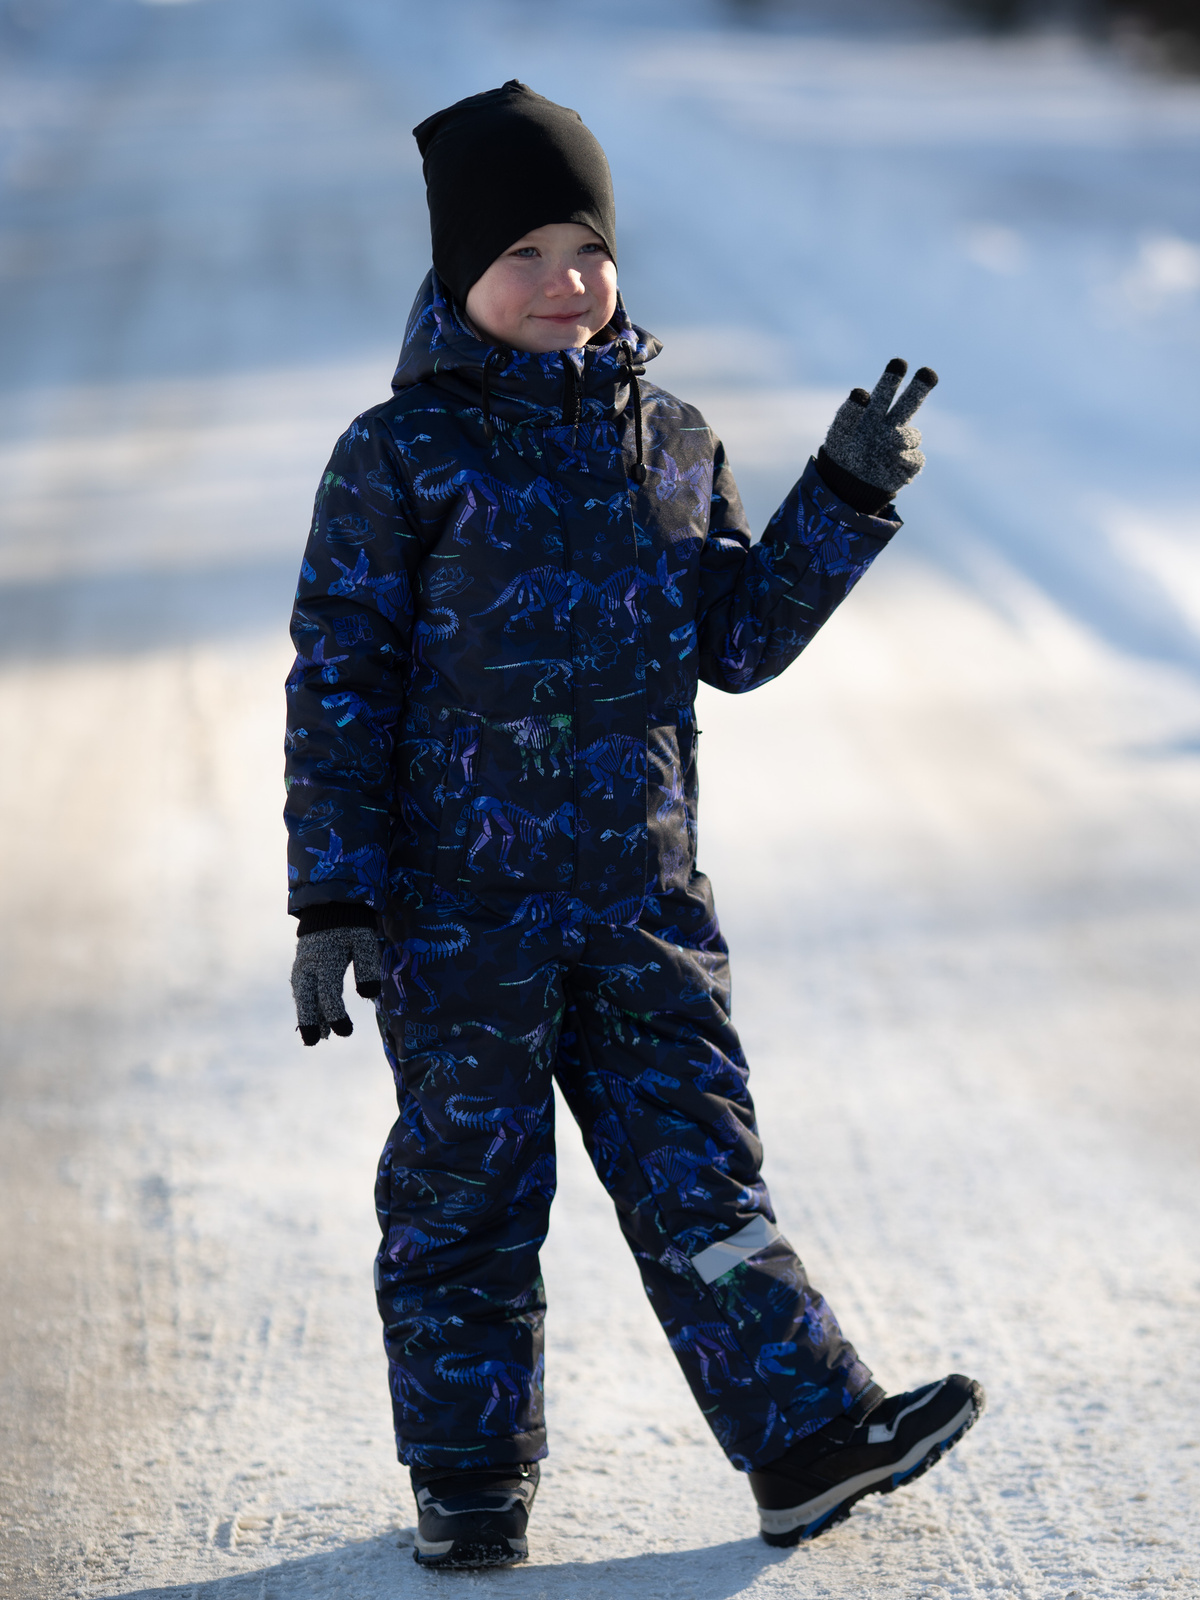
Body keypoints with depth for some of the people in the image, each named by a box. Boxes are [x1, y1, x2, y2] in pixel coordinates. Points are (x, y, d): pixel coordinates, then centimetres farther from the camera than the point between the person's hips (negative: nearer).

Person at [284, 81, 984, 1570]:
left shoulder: (670, 441, 10)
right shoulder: (399, 455, -5)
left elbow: (734, 639, 13)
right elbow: (337, 683, -5)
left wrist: (847, 498, 3)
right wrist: (333, 901, -9)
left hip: (642, 895, 3)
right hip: (461, 901, -3)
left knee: (697, 1168, 4)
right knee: (467, 1187, 6)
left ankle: (812, 1438, 6)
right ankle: (470, 1477, 18)